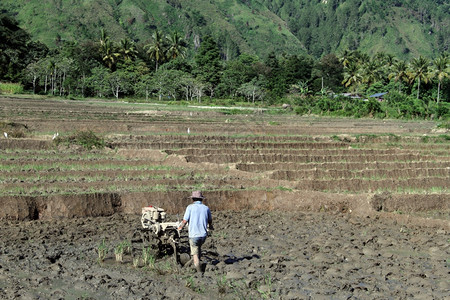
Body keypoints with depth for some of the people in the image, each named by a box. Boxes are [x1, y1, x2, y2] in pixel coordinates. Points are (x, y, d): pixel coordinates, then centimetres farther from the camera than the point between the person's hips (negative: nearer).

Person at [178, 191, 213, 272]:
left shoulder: (190, 207, -7)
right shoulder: (206, 208, 5)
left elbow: (185, 220, -8)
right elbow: (210, 220, 20)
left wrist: (180, 227, 13)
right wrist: (210, 226, 43)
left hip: (194, 235, -4)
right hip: (203, 235, 4)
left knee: (195, 254, 5)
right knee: (199, 247, 30)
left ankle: (199, 271, 2)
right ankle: (196, 263, 35)